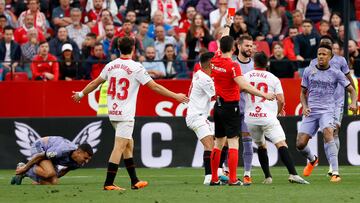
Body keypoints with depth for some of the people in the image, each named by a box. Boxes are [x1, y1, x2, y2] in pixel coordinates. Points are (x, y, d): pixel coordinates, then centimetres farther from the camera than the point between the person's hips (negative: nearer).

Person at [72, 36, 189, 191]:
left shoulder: (111, 66, 6)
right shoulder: (136, 67, -11)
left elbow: (95, 83, 16)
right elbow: (155, 87, -10)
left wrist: (81, 94, 33)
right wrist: (176, 96, -2)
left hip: (113, 113, 7)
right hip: (126, 114, -7)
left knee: (128, 145, 16)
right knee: (119, 148, -7)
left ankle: (134, 181, 20)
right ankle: (108, 184, -10)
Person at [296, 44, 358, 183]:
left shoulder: (336, 73, 2)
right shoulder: (308, 71, 9)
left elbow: (351, 90, 7)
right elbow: (303, 93, 17)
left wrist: (353, 103, -14)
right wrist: (305, 107, -2)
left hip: (327, 111, -3)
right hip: (310, 112, 3)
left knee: (328, 134, -32)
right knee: (300, 144, -7)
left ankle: (335, 173, -34)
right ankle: (312, 160, 30)